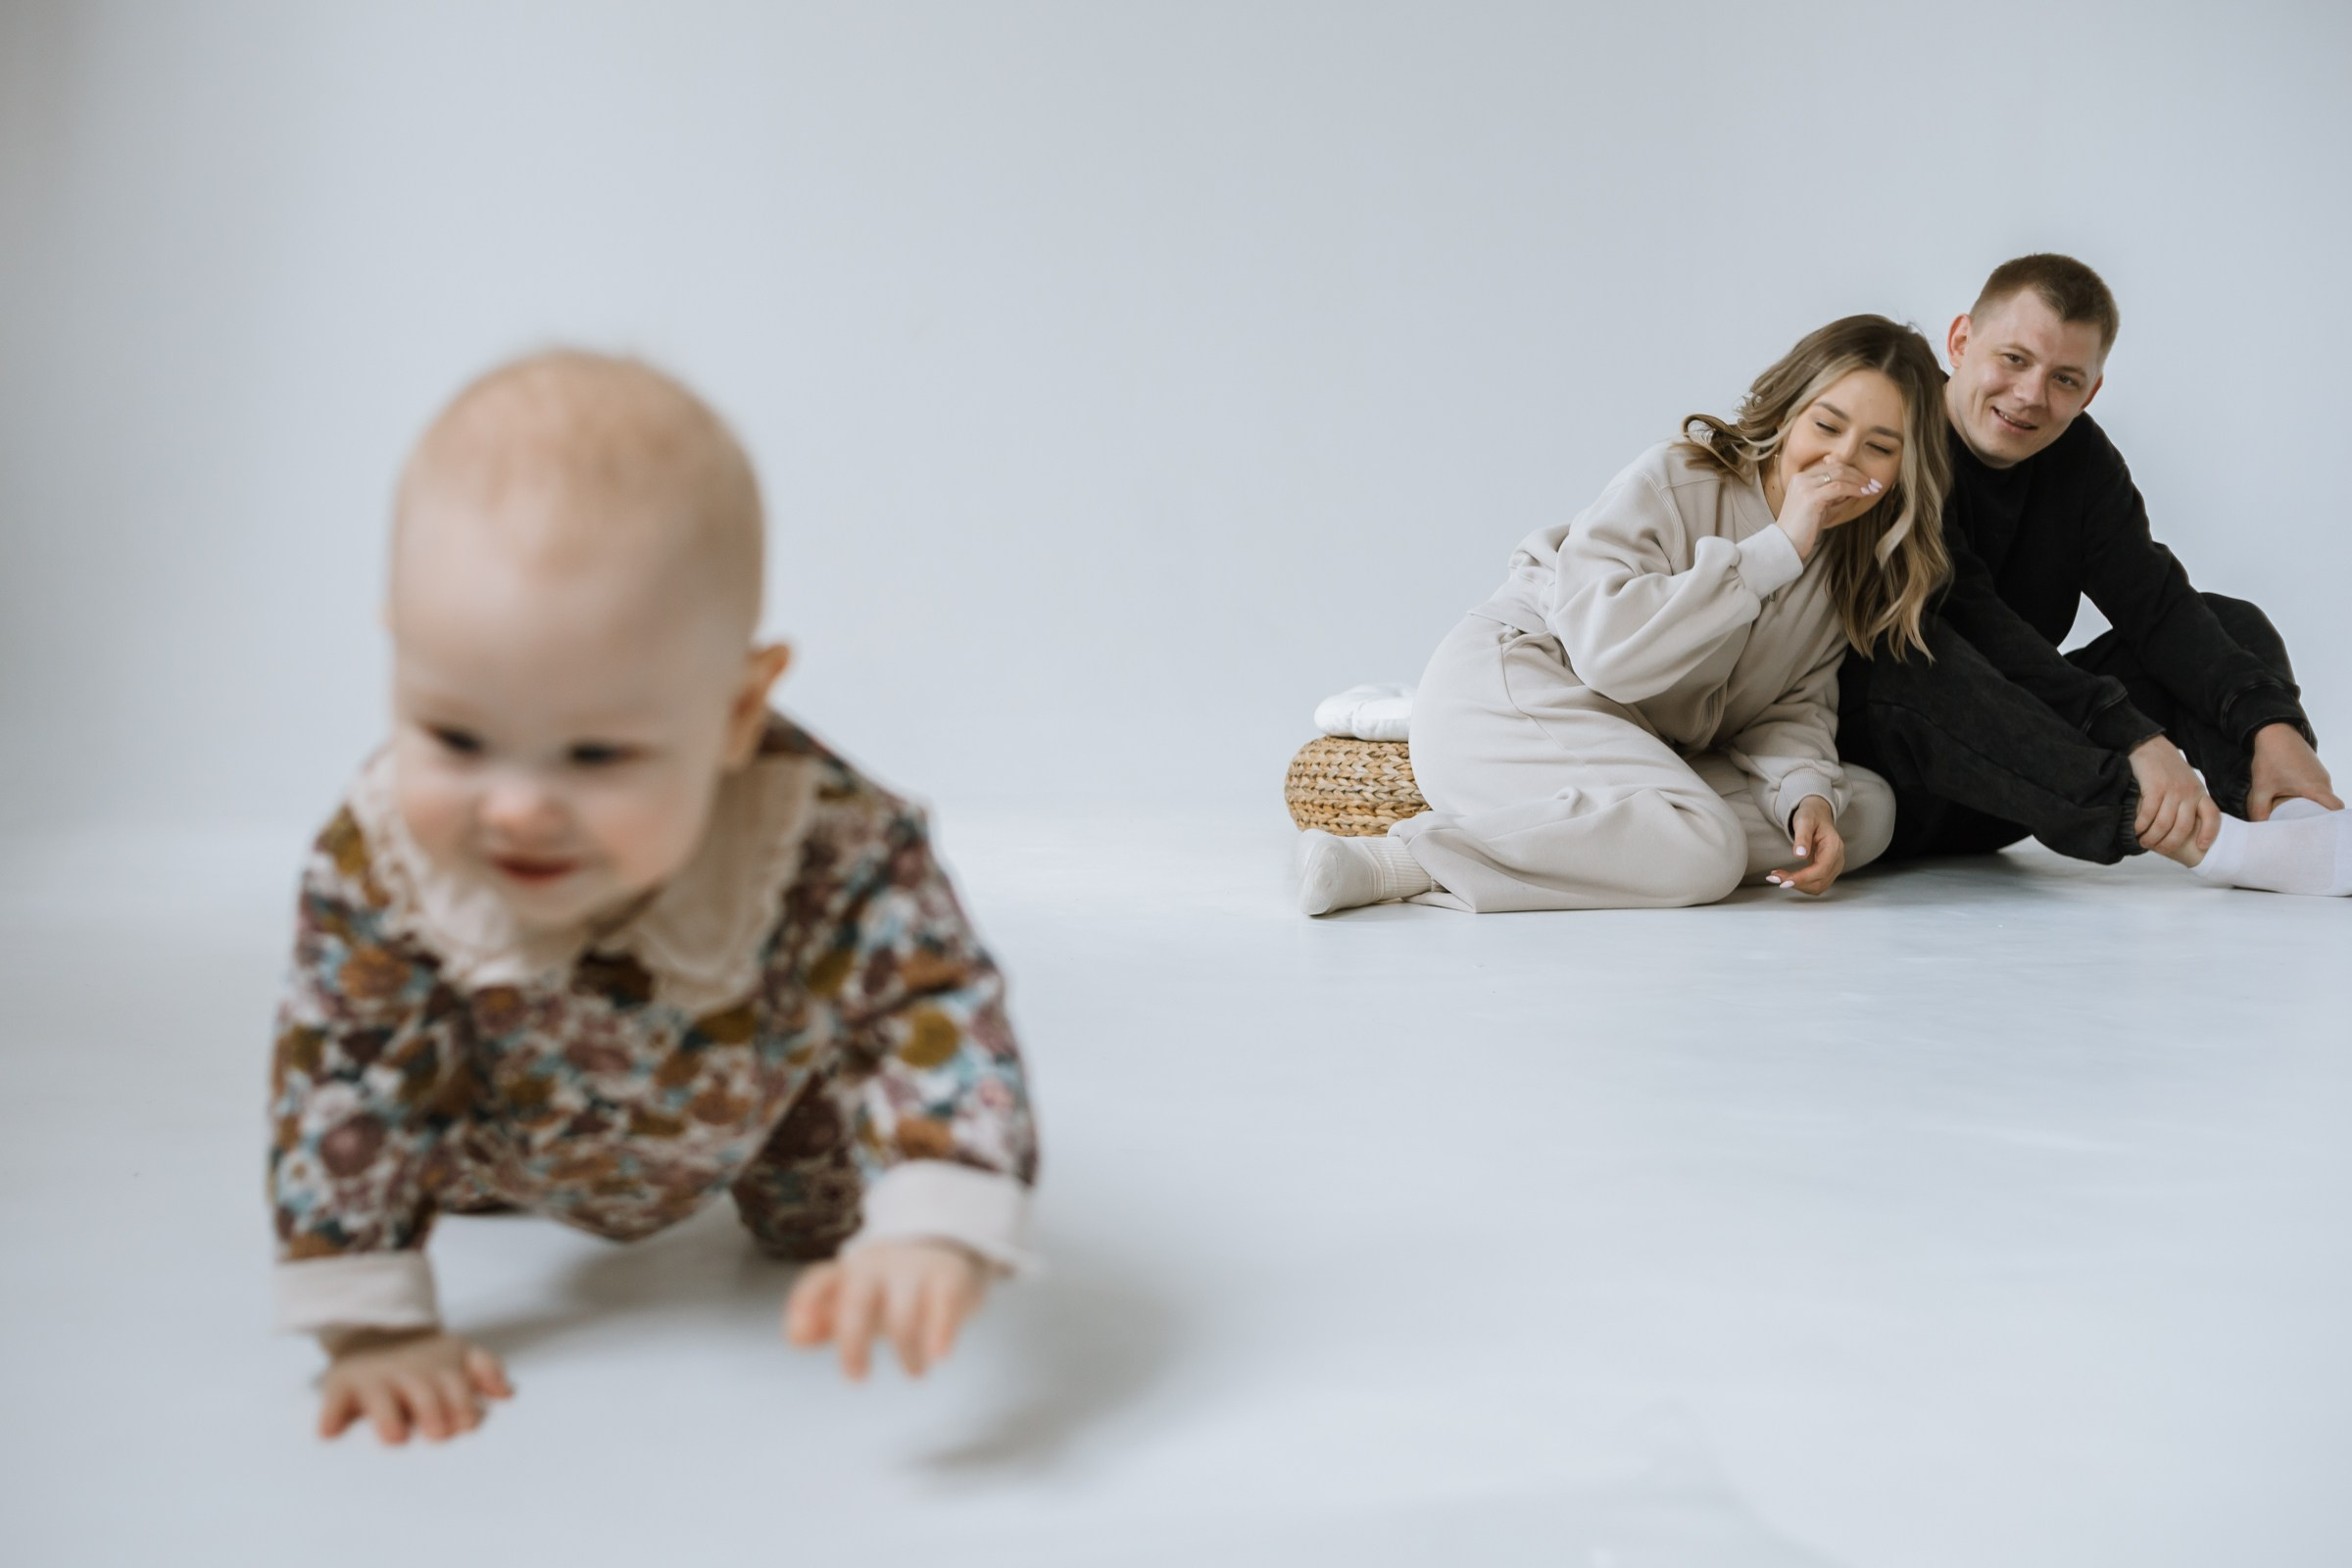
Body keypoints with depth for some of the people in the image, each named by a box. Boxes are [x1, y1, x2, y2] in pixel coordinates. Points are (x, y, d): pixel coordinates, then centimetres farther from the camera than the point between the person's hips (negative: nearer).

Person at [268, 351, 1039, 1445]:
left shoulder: (833, 853, -48)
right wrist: (371, 1328, -33)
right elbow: (341, 1078, -32)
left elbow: (942, 1014, -48)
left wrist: (931, 1234, -66)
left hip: (762, 1093, -1)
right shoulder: (373, 865, -42)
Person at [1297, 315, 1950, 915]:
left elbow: (1794, 705, 4)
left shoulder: (1853, 559, 7)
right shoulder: (1673, 481, -15)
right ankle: (1398, 862, -26)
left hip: (1648, 750, 8)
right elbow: (1604, 645, -28)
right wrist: (1776, 550, -26)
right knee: (1705, 854, -30)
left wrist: (1809, 792, -19)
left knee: (1865, 809, -6)